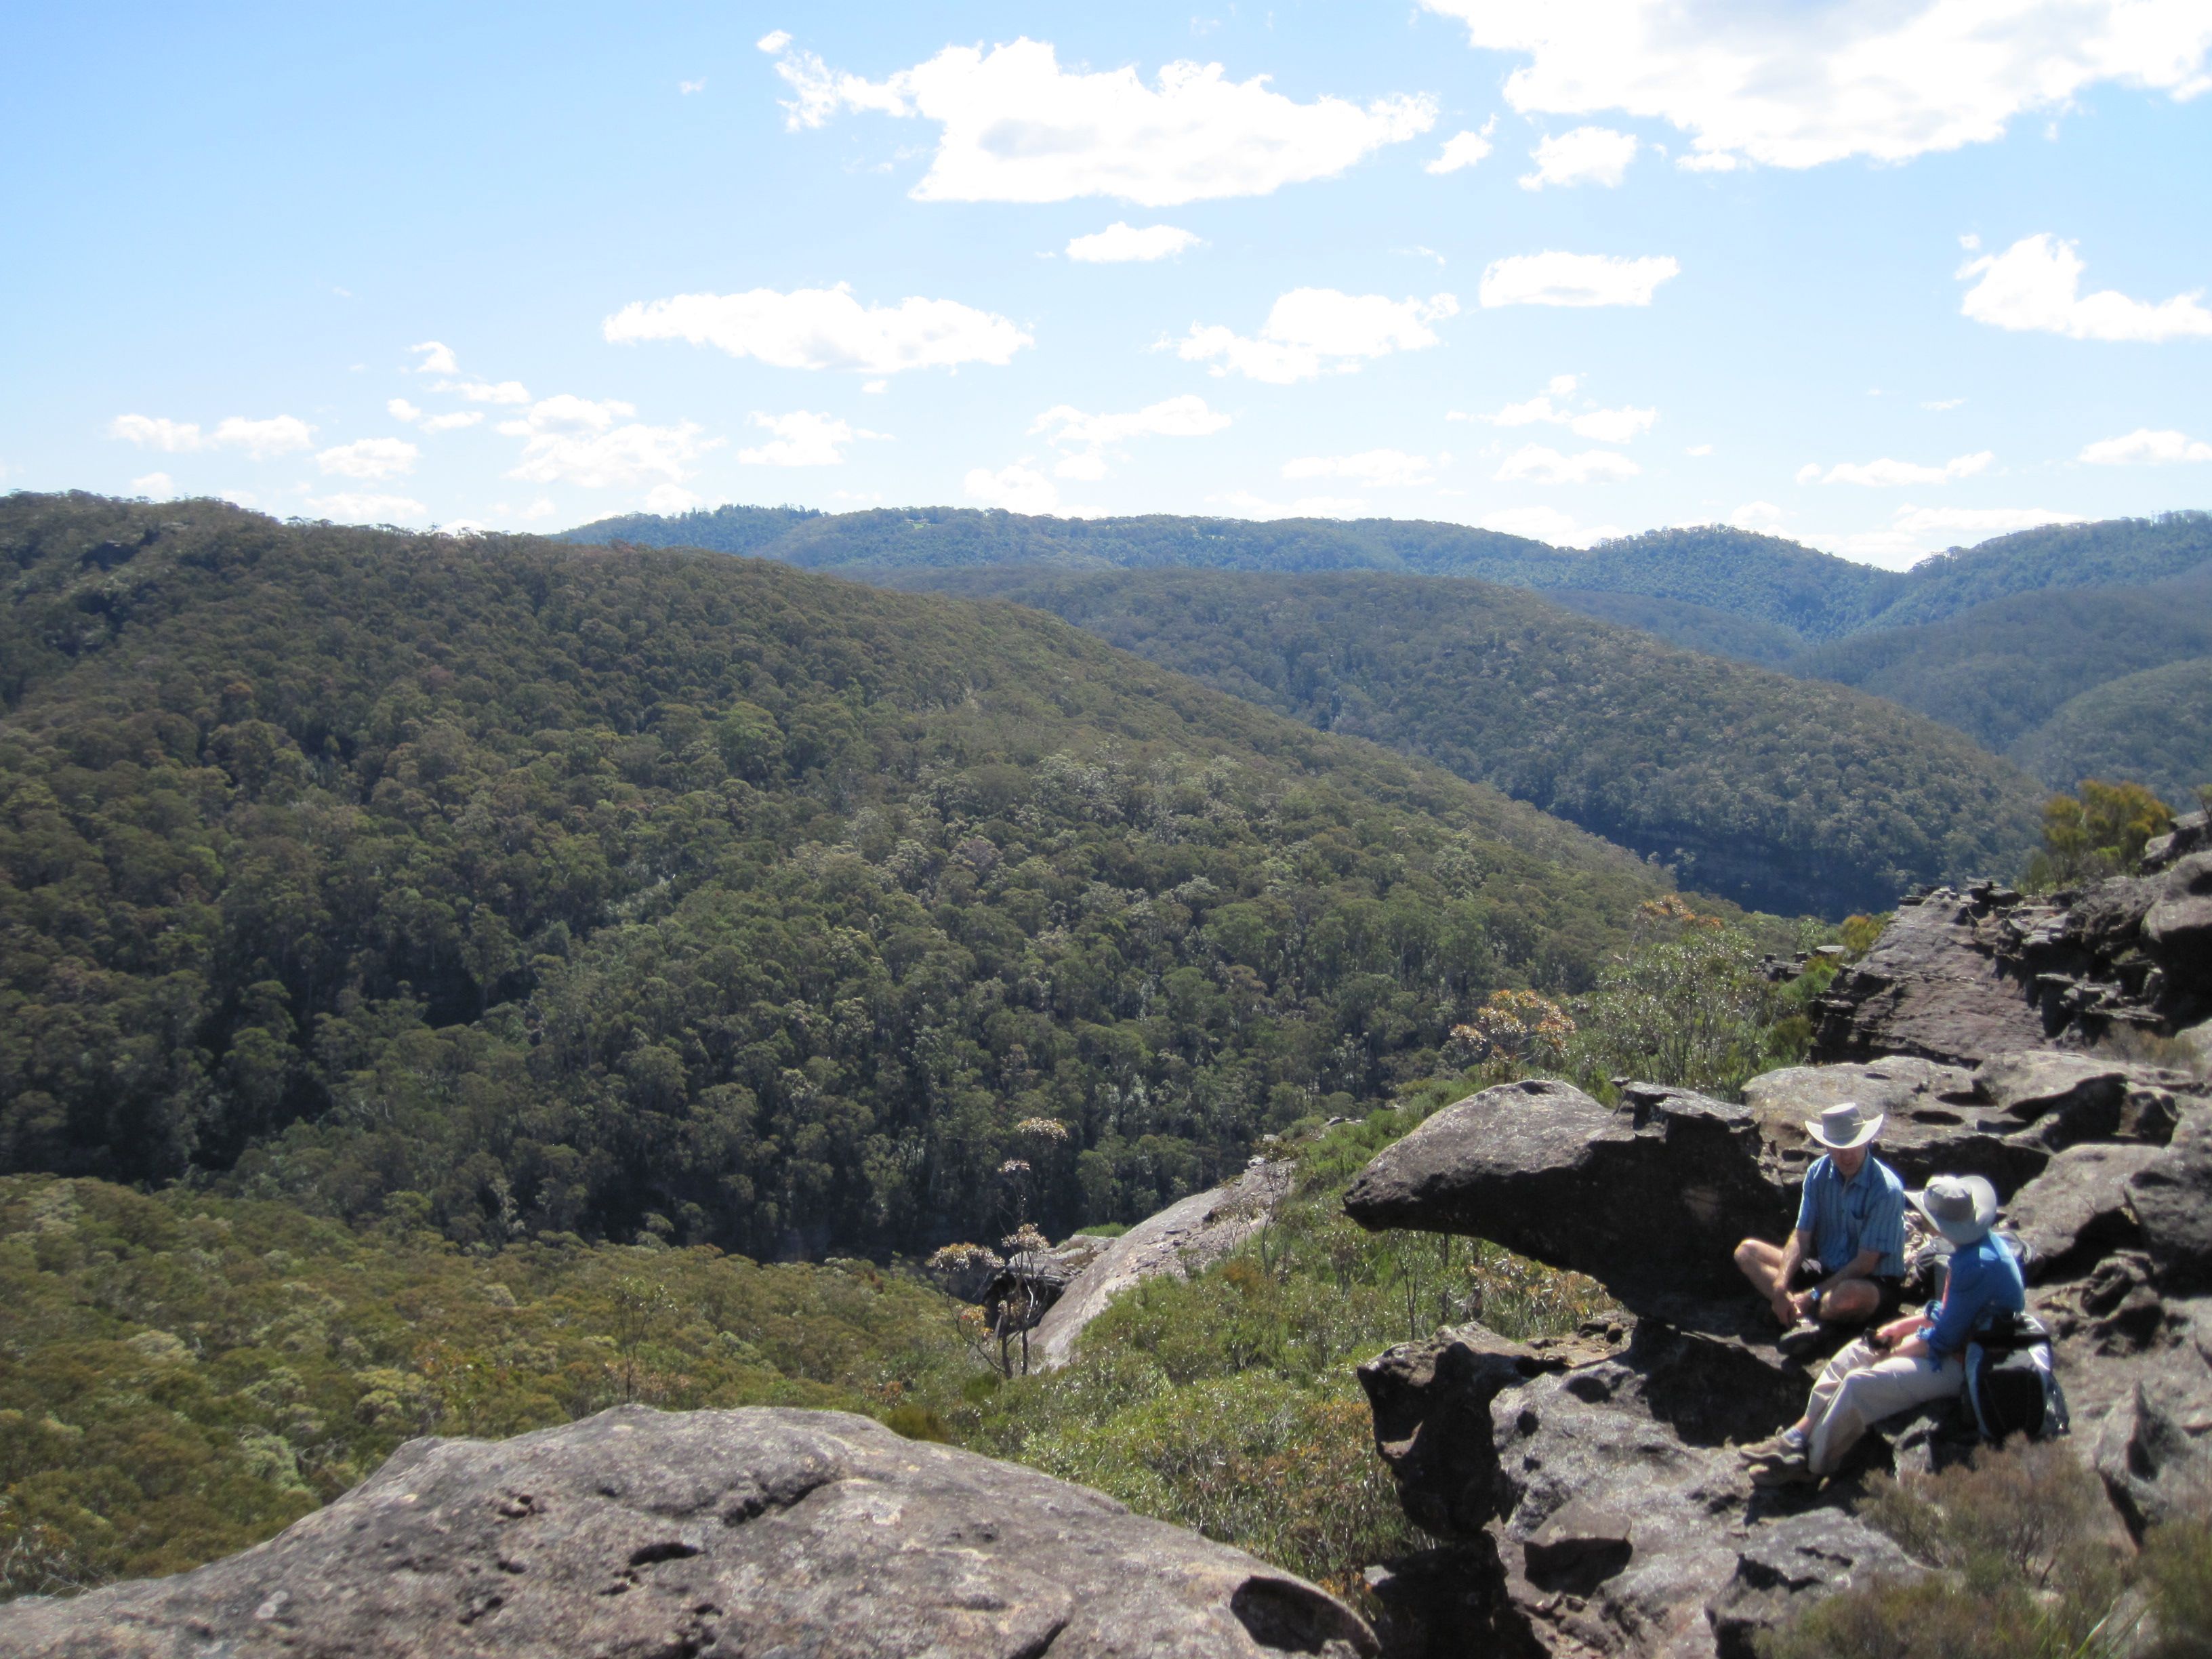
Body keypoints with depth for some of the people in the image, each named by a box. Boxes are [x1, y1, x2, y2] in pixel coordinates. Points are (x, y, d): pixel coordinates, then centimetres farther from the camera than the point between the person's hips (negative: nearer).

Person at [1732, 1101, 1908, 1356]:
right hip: (1826, 1270, 7)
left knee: (1850, 1295, -43)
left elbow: (1865, 1263, -20)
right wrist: (1780, 1286, -20)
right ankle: (1803, 1317, -28)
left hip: (1875, 1284, -7)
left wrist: (1812, 1295, -22)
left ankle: (1797, 1313, -15)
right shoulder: (1819, 1173, -4)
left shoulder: (1886, 1189, -21)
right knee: (1747, 1251, -8)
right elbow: (1801, 1237, -4)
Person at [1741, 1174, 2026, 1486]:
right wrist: (1897, 1328, 5)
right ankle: (1799, 1435, 5)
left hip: (1961, 1366, -10)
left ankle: (1810, 1466, -1)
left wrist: (1892, 1352, -9)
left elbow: (1944, 1339, -23)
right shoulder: (1983, 1243, 3)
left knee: (1860, 1384, -17)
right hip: (1962, 1341, 11)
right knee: (1852, 1355, 7)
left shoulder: (1975, 1266, -29)